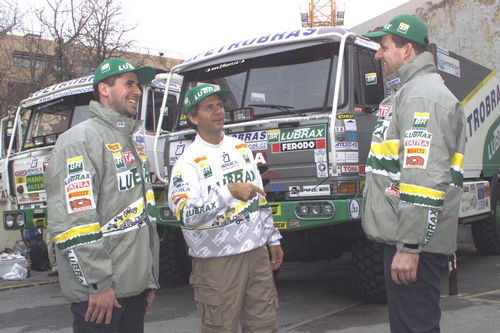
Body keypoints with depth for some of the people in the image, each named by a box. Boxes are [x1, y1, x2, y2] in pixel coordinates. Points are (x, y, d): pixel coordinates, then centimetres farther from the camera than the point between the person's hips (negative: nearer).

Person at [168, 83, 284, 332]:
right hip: (217, 261, -5)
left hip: (257, 253, 6)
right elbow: (185, 212, -25)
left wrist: (273, 238, 19)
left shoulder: (241, 148, 12)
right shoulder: (188, 162, -9)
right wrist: (229, 191, -32)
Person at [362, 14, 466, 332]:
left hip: (417, 244, -11)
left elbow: (426, 178, -23)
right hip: (404, 237, 11)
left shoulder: (424, 96, -14)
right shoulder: (406, 93, 21)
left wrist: (410, 246, -25)